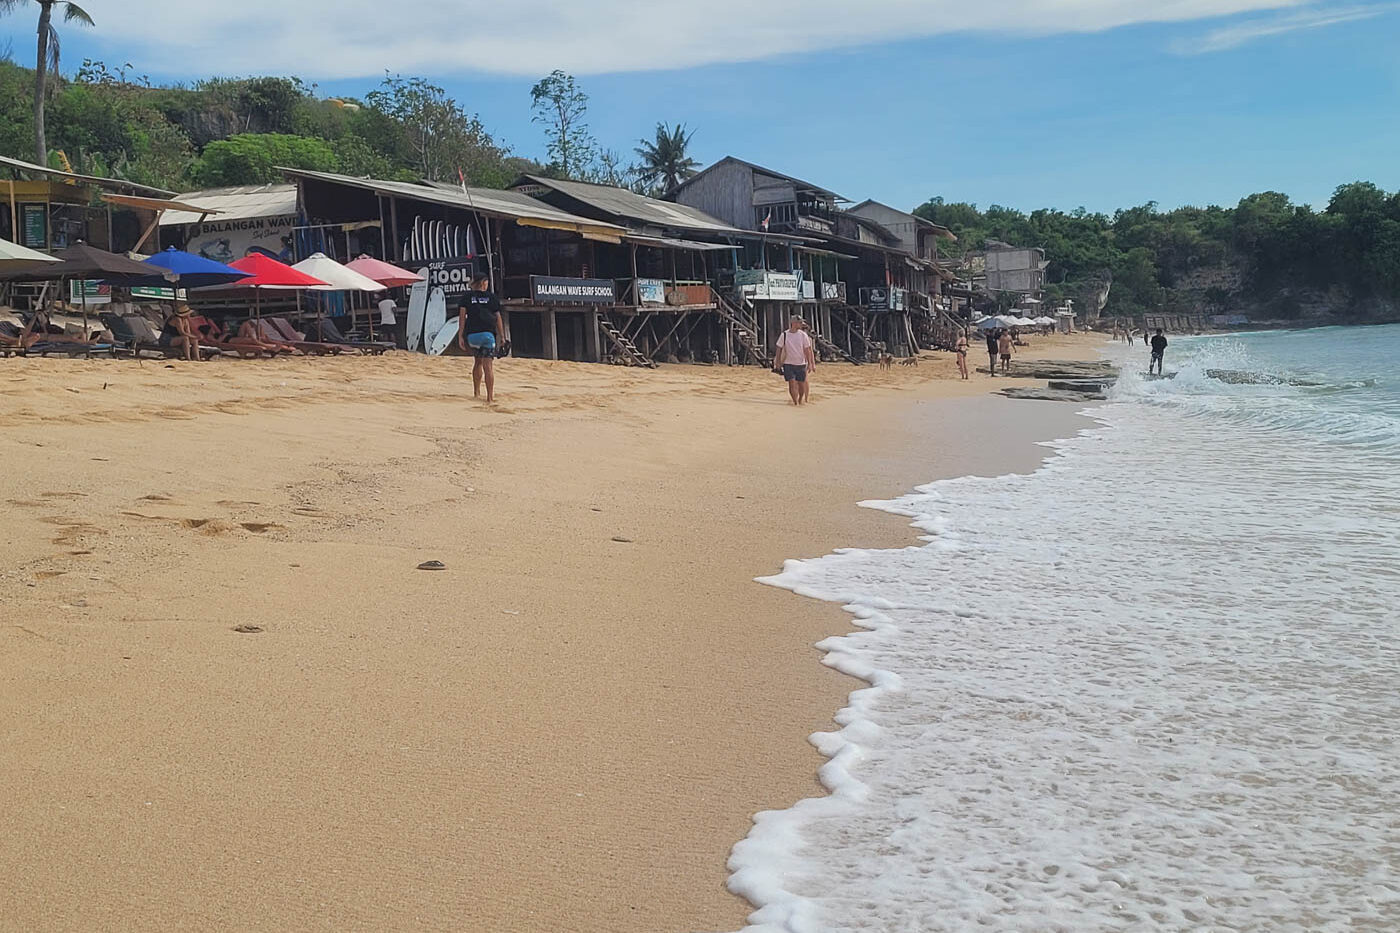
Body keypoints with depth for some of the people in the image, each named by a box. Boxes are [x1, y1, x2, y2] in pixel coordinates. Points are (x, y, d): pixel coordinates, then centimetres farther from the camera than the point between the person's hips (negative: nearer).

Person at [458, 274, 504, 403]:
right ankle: (490, 397, -12)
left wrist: (460, 336, -1)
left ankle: (476, 392, 24)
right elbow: (498, 318, 4)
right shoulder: (492, 297, 6)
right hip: (487, 334, -3)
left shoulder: (467, 297, 9)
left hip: (471, 335, 3)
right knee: (488, 365, -7)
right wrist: (502, 336, 9)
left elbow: (462, 316, 0)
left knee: (478, 360, 24)